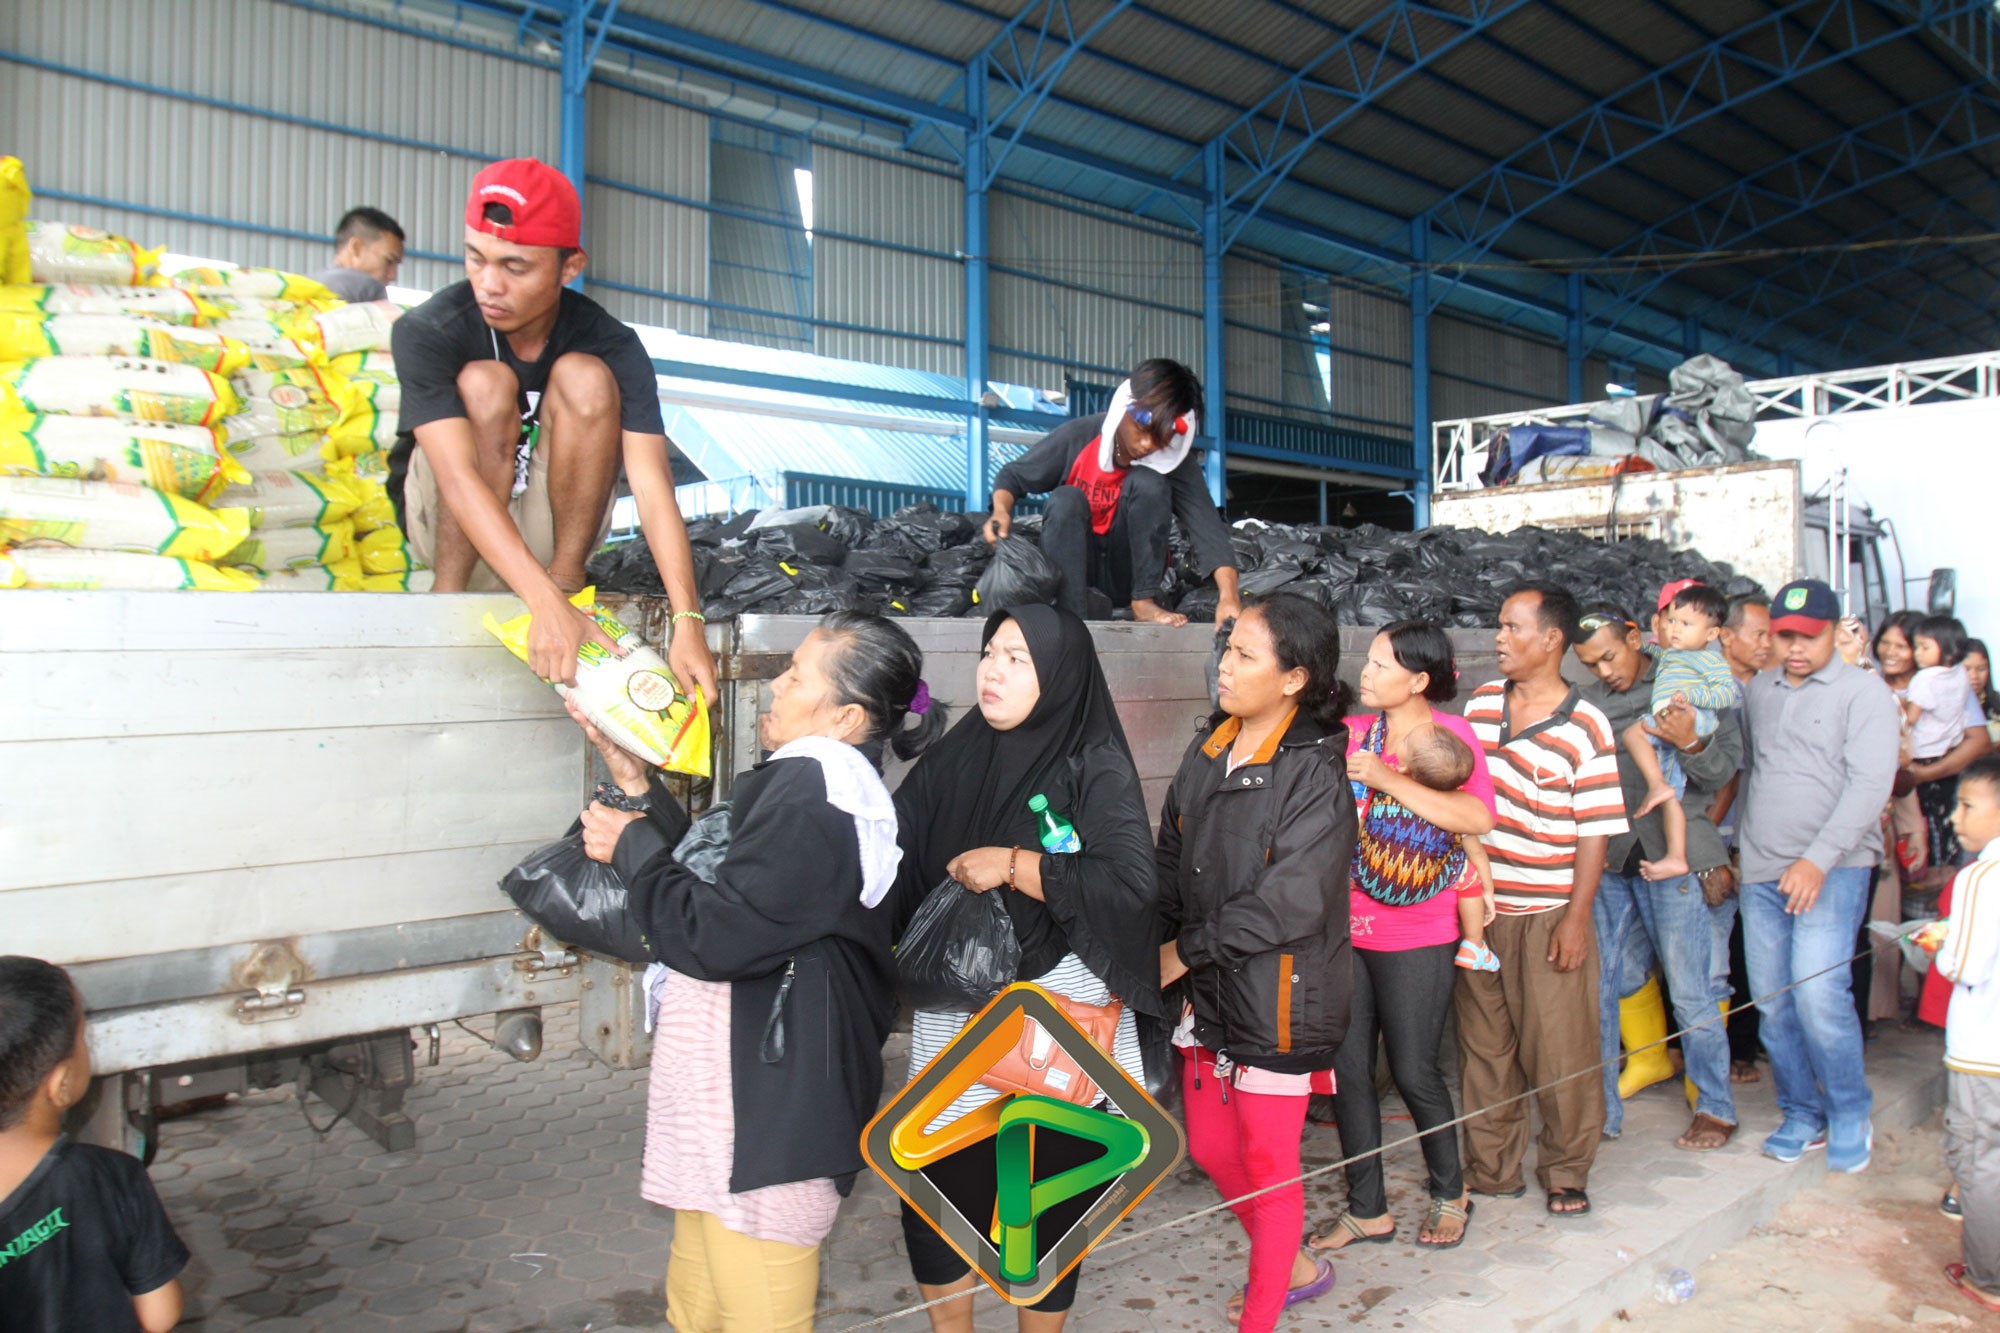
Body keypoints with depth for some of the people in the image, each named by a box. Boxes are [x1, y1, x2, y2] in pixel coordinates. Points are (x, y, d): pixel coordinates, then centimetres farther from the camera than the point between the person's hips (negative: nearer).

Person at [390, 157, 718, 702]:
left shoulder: (612, 345, -18)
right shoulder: (427, 332, -22)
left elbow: (652, 487, -27)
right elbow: (459, 478, -34)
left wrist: (688, 622, -41)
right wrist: (547, 607, -47)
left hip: (553, 520, 1)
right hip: (448, 520, -1)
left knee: (586, 377, -24)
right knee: (486, 383, -29)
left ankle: (567, 575, -19)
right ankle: (450, 594, -23)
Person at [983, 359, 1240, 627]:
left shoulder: (1177, 461, -14)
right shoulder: (1078, 437, -15)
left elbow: (1207, 524, -25)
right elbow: (1014, 475, -4)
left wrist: (1229, 596, -40)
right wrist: (1001, 511, -26)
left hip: (1127, 577, 0)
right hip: (1072, 568, 0)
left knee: (1149, 483, -21)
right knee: (1066, 499, -27)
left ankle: (1144, 600, -17)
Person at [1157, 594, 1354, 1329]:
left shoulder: (1314, 773, -17)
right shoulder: (1206, 754, 3)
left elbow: (1290, 904, -23)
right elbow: (1170, 865, 7)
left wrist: (1185, 950, -16)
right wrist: (1168, 956, -4)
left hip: (1275, 999, -7)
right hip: (1207, 992, 7)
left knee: (1269, 1165, 10)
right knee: (1211, 1149, 19)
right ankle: (1293, 1267, 44)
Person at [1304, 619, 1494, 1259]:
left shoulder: (1450, 734, -6)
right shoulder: (1351, 732, 6)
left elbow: (1479, 818, -21)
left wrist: (1387, 779, -25)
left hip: (1416, 938, -4)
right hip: (1346, 928, 5)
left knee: (1413, 1069, 4)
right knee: (1348, 1068, 8)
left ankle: (1450, 1192, 31)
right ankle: (1367, 1210, 24)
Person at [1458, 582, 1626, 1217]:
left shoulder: (1586, 726, -8)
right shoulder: (1479, 703, 6)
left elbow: (1595, 831, -8)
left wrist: (1577, 916, -12)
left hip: (1548, 915, -4)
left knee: (1559, 1050, 4)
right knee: (1482, 1045, 12)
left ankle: (1566, 1173, 25)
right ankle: (1491, 1169, 26)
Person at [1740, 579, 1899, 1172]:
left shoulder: (1862, 690, -2)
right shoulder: (1756, 691, 13)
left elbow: (1870, 784, -11)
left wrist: (1818, 860, -20)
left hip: (1833, 870, -5)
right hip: (1761, 872, 5)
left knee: (1818, 993, -15)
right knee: (1773, 1002, 6)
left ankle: (1850, 1116, 7)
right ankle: (1802, 1116, 22)